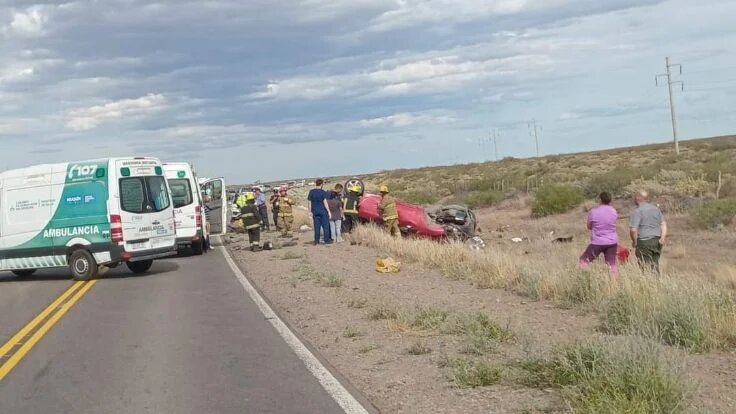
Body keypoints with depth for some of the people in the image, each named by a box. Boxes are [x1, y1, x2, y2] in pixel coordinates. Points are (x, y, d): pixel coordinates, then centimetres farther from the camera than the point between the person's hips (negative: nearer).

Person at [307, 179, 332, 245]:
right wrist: (329, 211, -9)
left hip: (315, 211, 4)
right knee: (326, 225, 5)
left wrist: (310, 211, 12)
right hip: (323, 211, -4)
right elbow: (325, 202, -13)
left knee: (317, 226, 8)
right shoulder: (323, 192, -10)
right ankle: (327, 240, 6)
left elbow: (309, 202, 4)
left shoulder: (311, 192, 2)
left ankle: (316, 241, 7)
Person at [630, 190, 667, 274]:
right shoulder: (656, 209, 13)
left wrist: (634, 242, -3)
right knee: (655, 266, 14)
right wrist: (663, 237, 2)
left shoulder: (637, 211, -11)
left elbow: (633, 230, -18)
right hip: (657, 241, 7)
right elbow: (663, 224, 11)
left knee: (646, 267, -2)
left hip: (644, 242, -7)